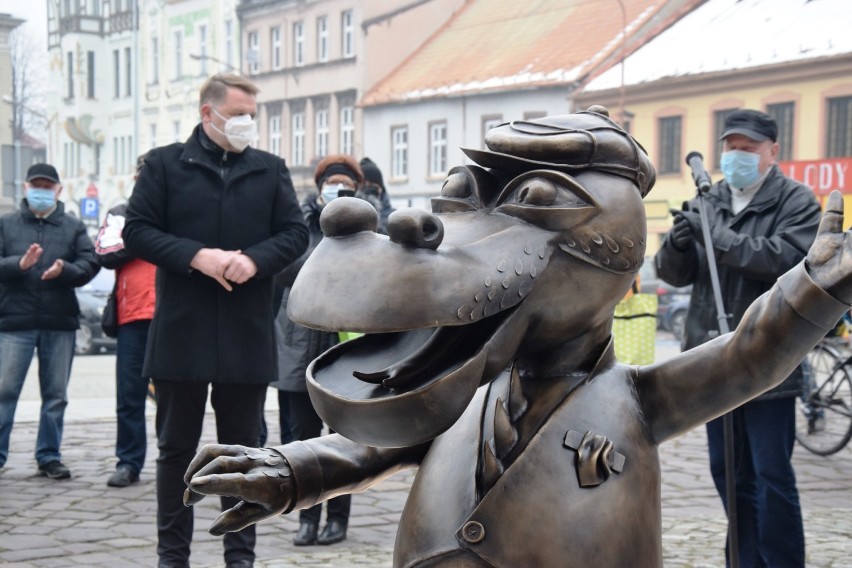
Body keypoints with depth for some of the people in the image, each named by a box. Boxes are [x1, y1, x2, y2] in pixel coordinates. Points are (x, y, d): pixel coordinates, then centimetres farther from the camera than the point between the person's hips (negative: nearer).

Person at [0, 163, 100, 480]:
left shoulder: (74, 228, 10)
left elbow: (89, 265, 0)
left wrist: (64, 271, -20)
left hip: (60, 323, 2)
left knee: (56, 394, 7)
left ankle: (49, 457, 16)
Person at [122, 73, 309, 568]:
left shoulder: (271, 170, 11)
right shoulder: (164, 164, 4)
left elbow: (296, 233, 6)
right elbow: (138, 231, -2)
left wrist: (255, 260, -13)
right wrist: (196, 256, -16)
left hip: (248, 335, 2)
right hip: (181, 330, -1)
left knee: (243, 448, 8)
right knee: (177, 447, 6)